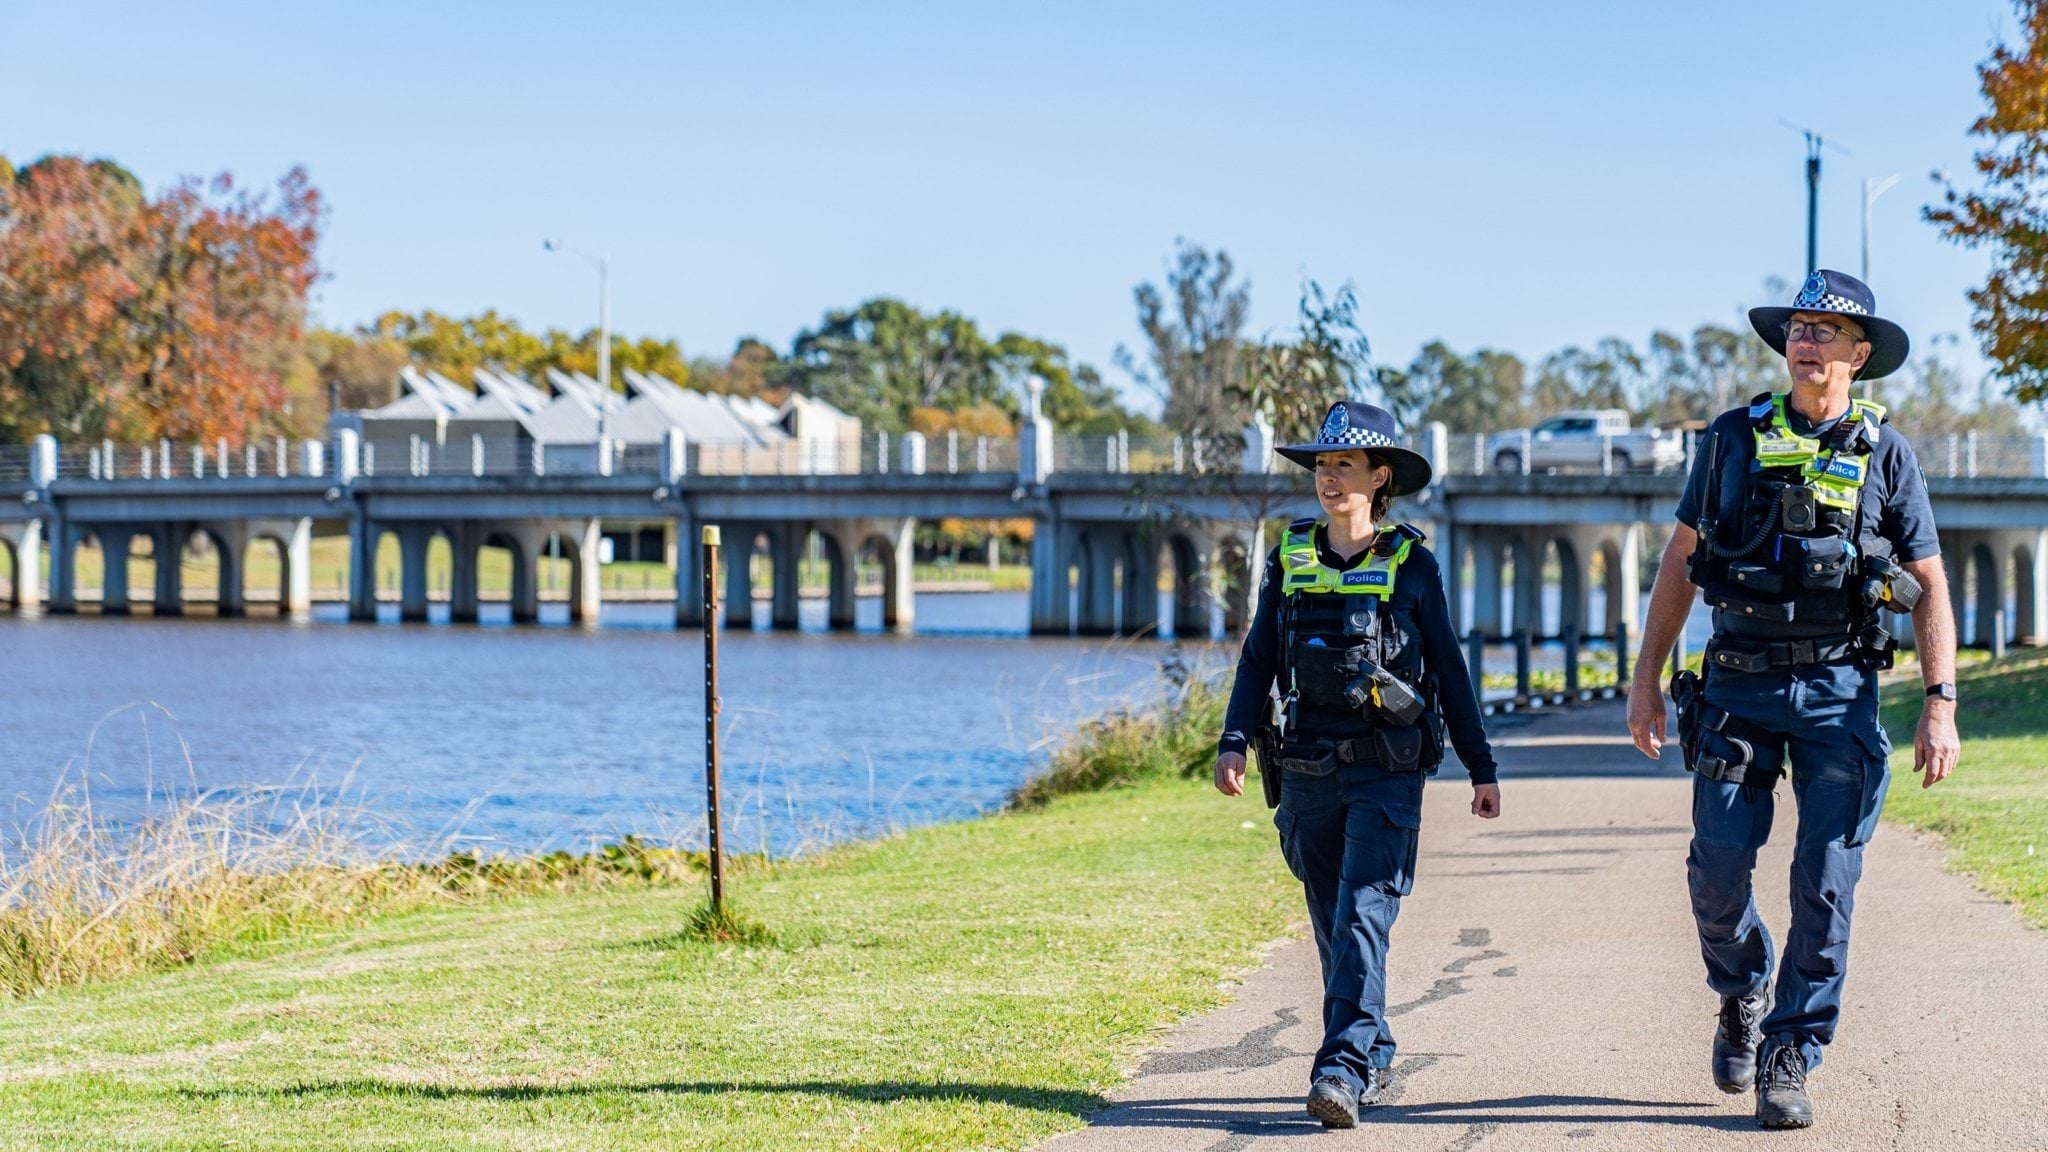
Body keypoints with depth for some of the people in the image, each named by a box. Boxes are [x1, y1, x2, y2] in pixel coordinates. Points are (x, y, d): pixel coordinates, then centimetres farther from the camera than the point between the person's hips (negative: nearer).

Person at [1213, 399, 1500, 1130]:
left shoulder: (1410, 564, 2)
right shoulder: (1290, 560, 9)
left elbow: (1449, 670, 7)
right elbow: (1258, 659, 9)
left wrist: (1481, 767, 8)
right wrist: (1235, 742, -6)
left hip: (1386, 773, -4)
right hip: (1307, 772, 4)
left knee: (1362, 918, -15)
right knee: (1333, 927, 9)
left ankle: (1344, 1068, -22)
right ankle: (1373, 1056, 23)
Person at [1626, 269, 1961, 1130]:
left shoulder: (1886, 454, 4)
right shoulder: (1735, 440, 7)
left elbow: (1929, 588, 5)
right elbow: (1680, 563, 12)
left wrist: (1941, 705, -5)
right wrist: (1645, 680, 8)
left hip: (1839, 693, -1)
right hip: (1739, 685, 1)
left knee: (1825, 886, -4)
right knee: (1718, 865, -6)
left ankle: (1788, 1060, 4)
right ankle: (1740, 998, 22)